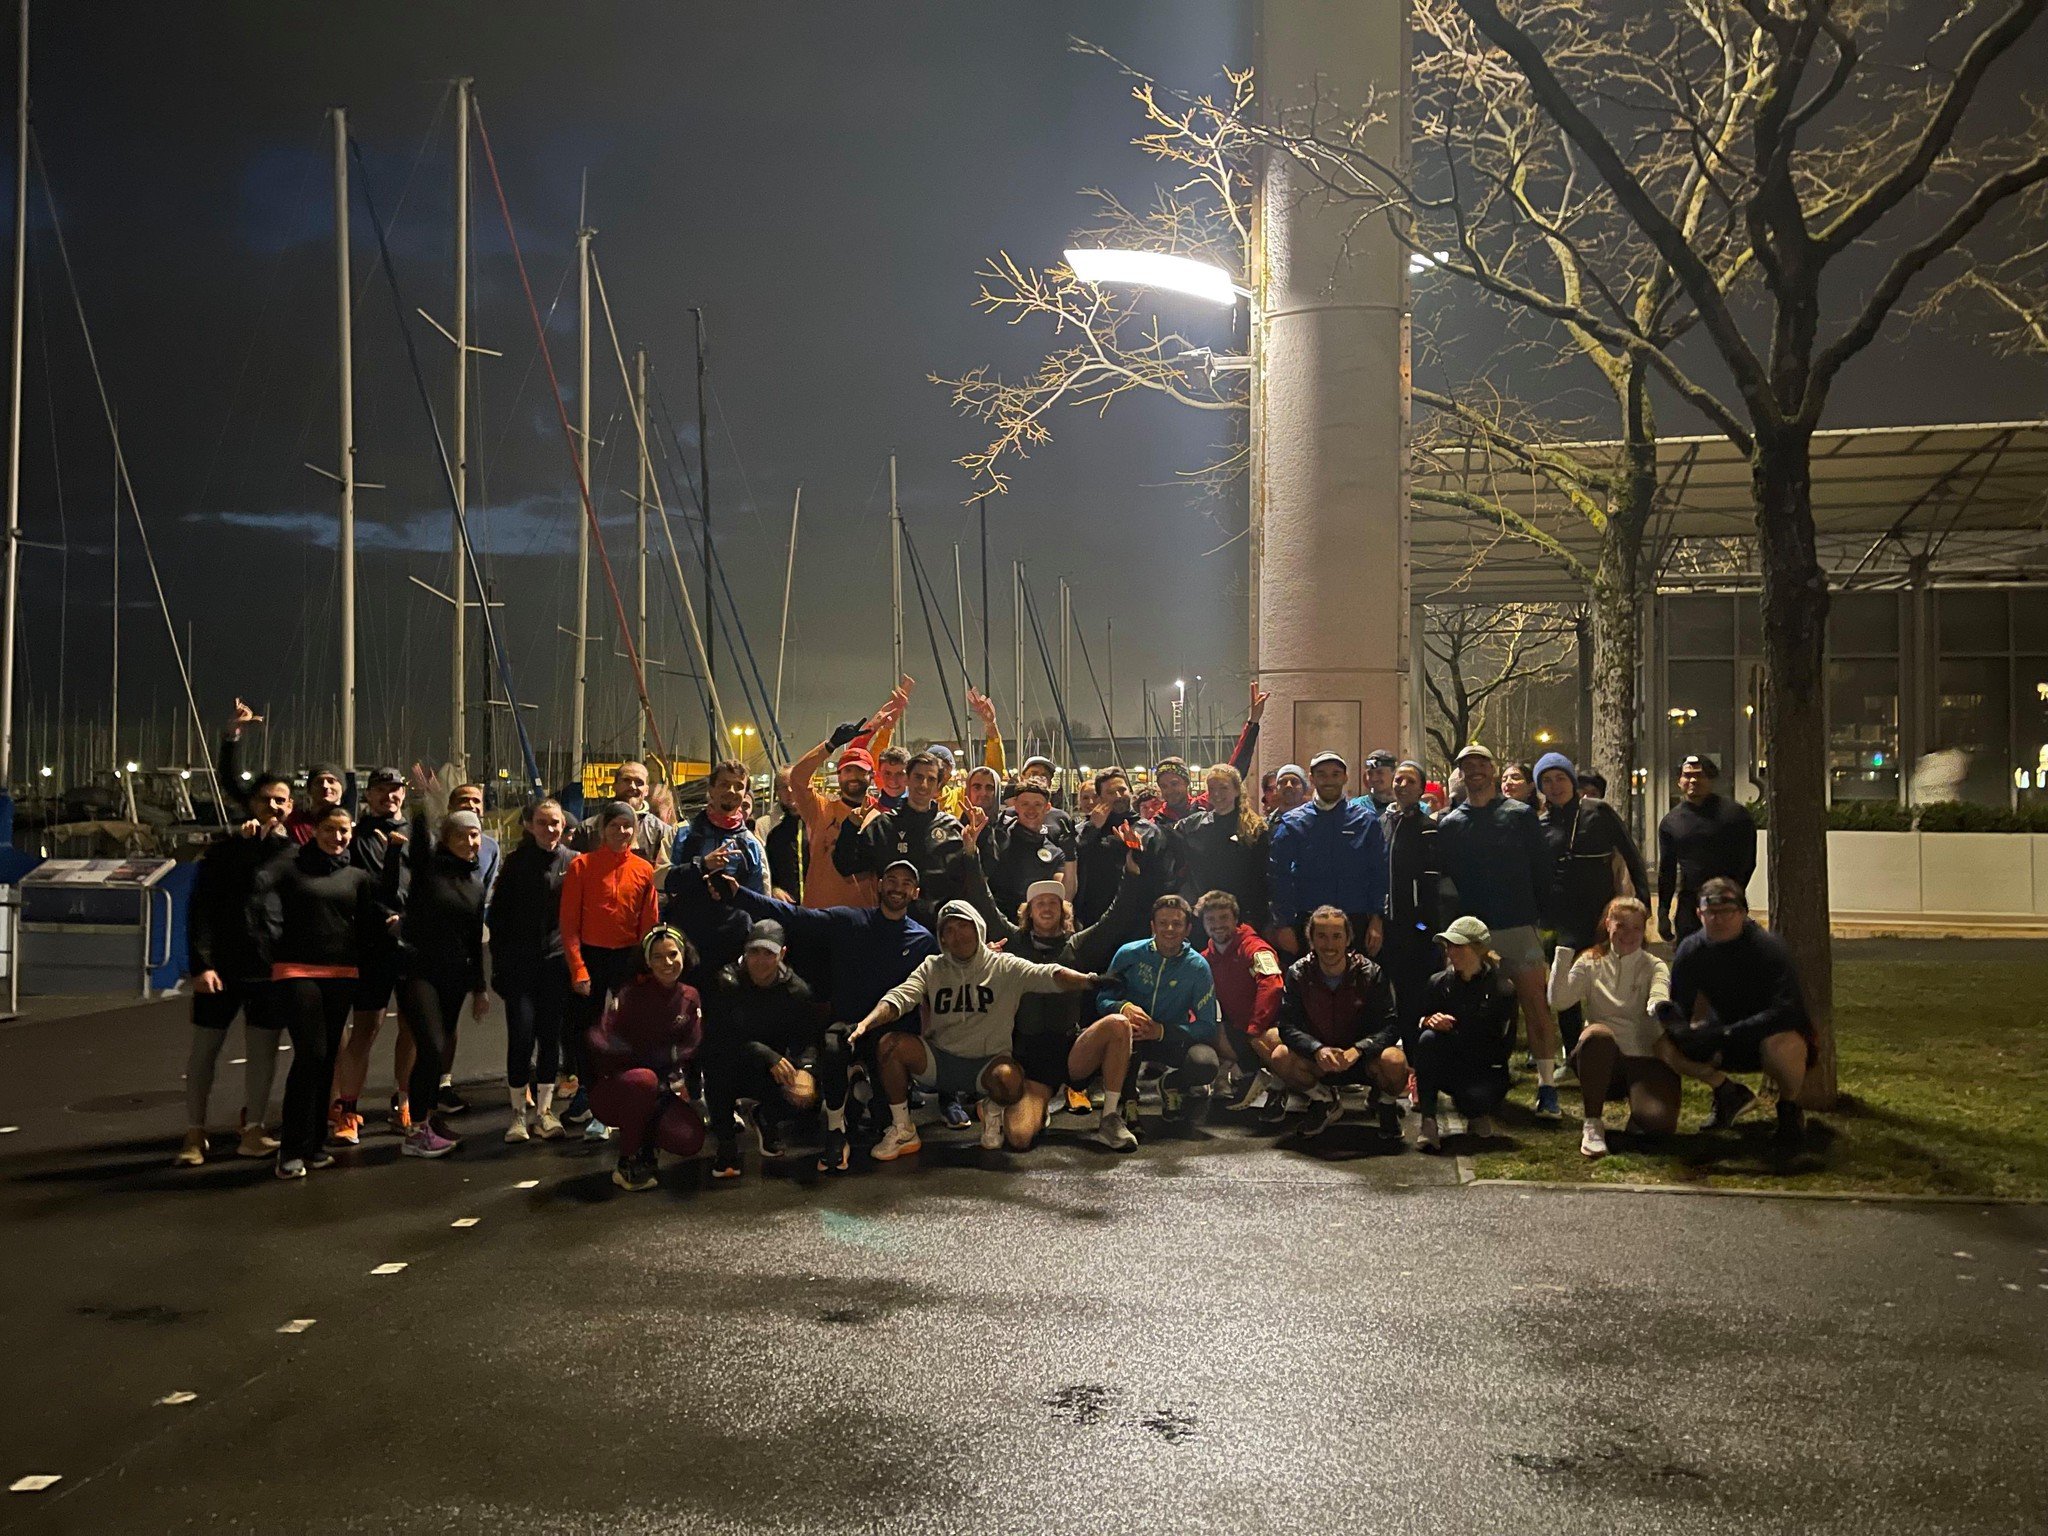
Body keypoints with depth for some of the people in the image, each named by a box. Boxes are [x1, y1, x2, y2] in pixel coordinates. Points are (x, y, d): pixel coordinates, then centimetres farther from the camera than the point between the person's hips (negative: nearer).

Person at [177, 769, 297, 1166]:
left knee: (263, 1049, 6)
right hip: (221, 965, -2)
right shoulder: (224, 848, 0)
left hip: (271, 968, 2)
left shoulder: (295, 854, 5)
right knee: (205, 1047, 3)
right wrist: (200, 963, -12)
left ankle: (253, 1131, 16)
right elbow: (201, 909, -4)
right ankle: (195, 1134, 12)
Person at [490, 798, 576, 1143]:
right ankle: (519, 1111, 5)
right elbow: (499, 912, 5)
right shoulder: (516, 862, 4)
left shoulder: (573, 862, 4)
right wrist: (500, 962, -1)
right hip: (520, 964, -1)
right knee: (521, 1035, -6)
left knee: (551, 1036, 5)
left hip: (557, 961, 1)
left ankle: (544, 1109, 15)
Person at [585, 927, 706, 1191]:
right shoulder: (630, 995, -10)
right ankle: (627, 1165, -17)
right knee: (644, 1079, -38)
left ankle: (647, 1145, 11)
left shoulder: (690, 998, 2)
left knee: (690, 1140, -25)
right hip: (614, 1089, -3)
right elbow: (599, 1043, -21)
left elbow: (691, 1049, -3)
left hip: (663, 1092, 3)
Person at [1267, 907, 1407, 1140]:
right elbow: (1287, 1026, -14)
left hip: (1362, 1057, -1)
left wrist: (1357, 1050, -35)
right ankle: (1324, 1100, 4)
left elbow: (1391, 1025, -17)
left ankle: (1384, 1102, 5)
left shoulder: (1370, 973, -11)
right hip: (1317, 1060, 1)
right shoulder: (1297, 974, -8)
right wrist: (1317, 1049, -35)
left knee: (1395, 1061, -34)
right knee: (1280, 1058, -28)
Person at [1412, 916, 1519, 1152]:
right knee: (1428, 1038, -31)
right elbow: (1421, 1018, 8)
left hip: (1486, 1070, -3)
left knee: (1476, 1097, -37)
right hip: (1450, 1066, 3)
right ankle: (1428, 1122, -27)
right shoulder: (1440, 982, 0)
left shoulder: (1503, 989, -9)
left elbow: (1503, 1046, -7)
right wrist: (1429, 1021, -18)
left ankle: (1478, 1113, 7)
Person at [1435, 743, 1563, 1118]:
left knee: (1536, 1006, -7)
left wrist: (1540, 916, -1)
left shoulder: (1520, 815, 5)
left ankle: (1547, 1086, -4)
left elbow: (1544, 869, 5)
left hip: (1519, 928, -2)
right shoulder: (1448, 823, 10)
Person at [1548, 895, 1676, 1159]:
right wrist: (1564, 949, -13)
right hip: (1602, 1059, 1)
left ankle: (1636, 1101, 10)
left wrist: (1661, 1008, -44)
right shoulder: (1590, 963, 7)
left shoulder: (1655, 967, 5)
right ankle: (1592, 1123, -22)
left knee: (1658, 1123, -29)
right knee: (1597, 1034, -37)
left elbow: (1658, 1003, -18)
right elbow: (1558, 1000, -9)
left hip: (1645, 1059, 0)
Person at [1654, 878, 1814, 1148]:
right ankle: (1730, 1094, 11)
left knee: (1780, 1044, -40)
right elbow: (1678, 1007, -6)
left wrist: (1726, 1033, -40)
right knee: (1665, 1046, -17)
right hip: (1727, 1044, 5)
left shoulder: (1769, 948, -23)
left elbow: (1788, 1011, -33)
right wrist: (1677, 1025, -32)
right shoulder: (1691, 950, -9)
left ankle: (1790, 1110, -5)